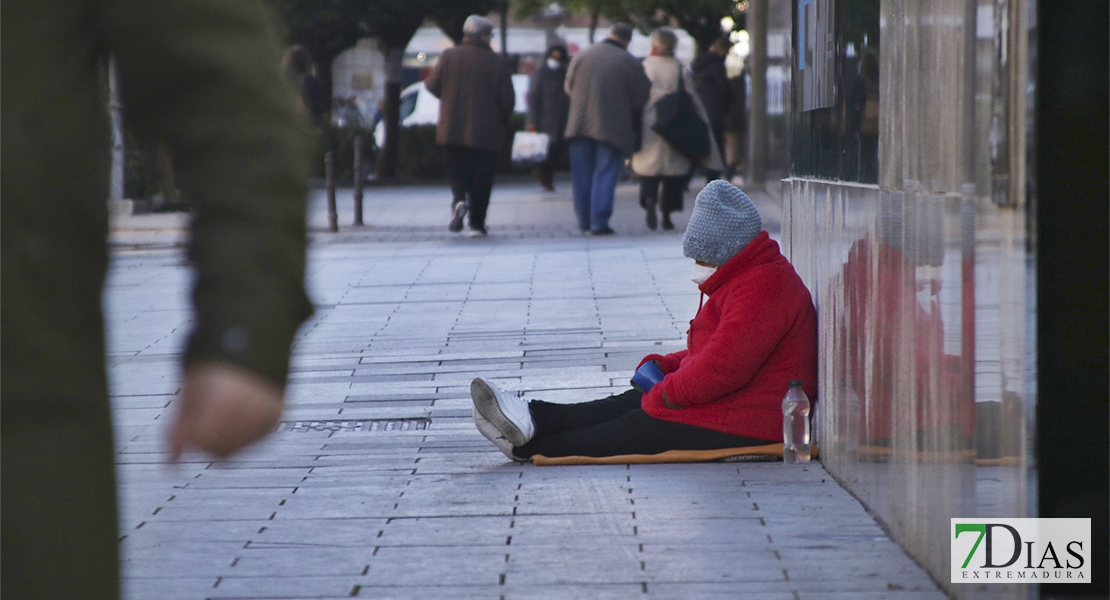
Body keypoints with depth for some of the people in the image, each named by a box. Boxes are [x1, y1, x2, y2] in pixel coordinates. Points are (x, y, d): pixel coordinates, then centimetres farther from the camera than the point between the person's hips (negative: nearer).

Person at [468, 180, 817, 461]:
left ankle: (528, 447, -8)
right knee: (628, 404, 1)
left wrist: (667, 391, -15)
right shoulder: (746, 277, 20)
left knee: (640, 428, -9)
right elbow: (708, 354, 26)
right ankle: (531, 420, -8)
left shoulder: (762, 286, -19)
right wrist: (660, 366, 9)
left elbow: (723, 366, -27)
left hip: (745, 423, -11)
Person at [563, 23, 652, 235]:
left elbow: (568, 88, 12)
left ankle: (584, 221, 16)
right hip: (612, 128, -3)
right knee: (605, 174, 0)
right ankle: (599, 222, -7)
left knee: (582, 175, 12)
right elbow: (641, 99, -2)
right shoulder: (630, 64, -7)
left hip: (580, 125, 3)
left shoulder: (581, 56, 3)